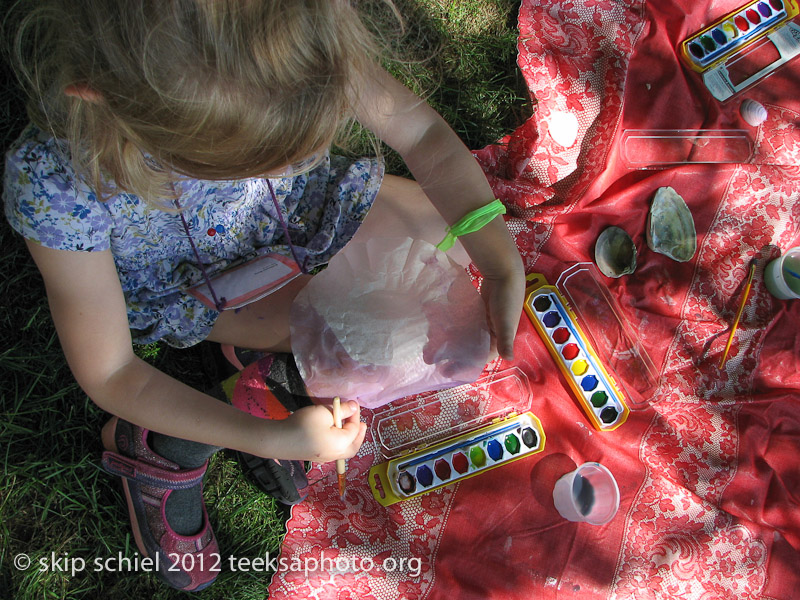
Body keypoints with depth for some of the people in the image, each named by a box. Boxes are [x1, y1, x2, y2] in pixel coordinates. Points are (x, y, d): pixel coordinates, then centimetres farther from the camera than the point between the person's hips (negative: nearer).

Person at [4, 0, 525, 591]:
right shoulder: (55, 182, -41)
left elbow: (423, 132, -22)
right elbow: (109, 374, -30)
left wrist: (503, 263, -34)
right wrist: (271, 441, -36)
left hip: (299, 207, 4)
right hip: (193, 281, -4)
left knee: (457, 242, -2)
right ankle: (160, 442, -6)